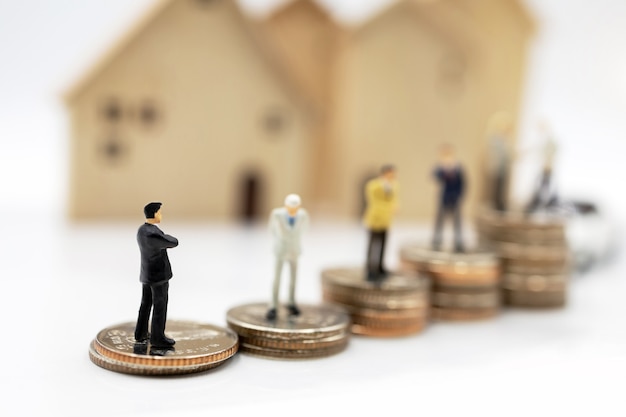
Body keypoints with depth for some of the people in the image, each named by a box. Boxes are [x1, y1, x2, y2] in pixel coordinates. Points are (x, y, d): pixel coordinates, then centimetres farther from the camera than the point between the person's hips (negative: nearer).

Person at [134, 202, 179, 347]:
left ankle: (141, 333, 26)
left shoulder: (141, 230, 5)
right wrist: (167, 237, 7)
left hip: (147, 273, 9)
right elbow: (174, 242, -12)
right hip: (158, 274, -9)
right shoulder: (154, 234, -27)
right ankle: (158, 338, 8)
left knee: (146, 304, 18)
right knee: (160, 307, 1)